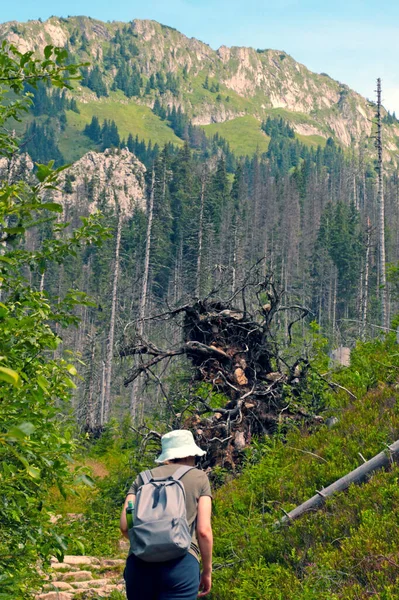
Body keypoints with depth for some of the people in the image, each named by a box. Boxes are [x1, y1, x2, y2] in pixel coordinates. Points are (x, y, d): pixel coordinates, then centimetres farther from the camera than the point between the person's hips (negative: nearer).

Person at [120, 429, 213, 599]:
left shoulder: (142, 478, 18)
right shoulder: (199, 478, 11)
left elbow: (125, 525, 9)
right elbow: (204, 530, 3)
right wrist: (207, 570, 14)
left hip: (139, 562, 3)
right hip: (181, 563, -3)